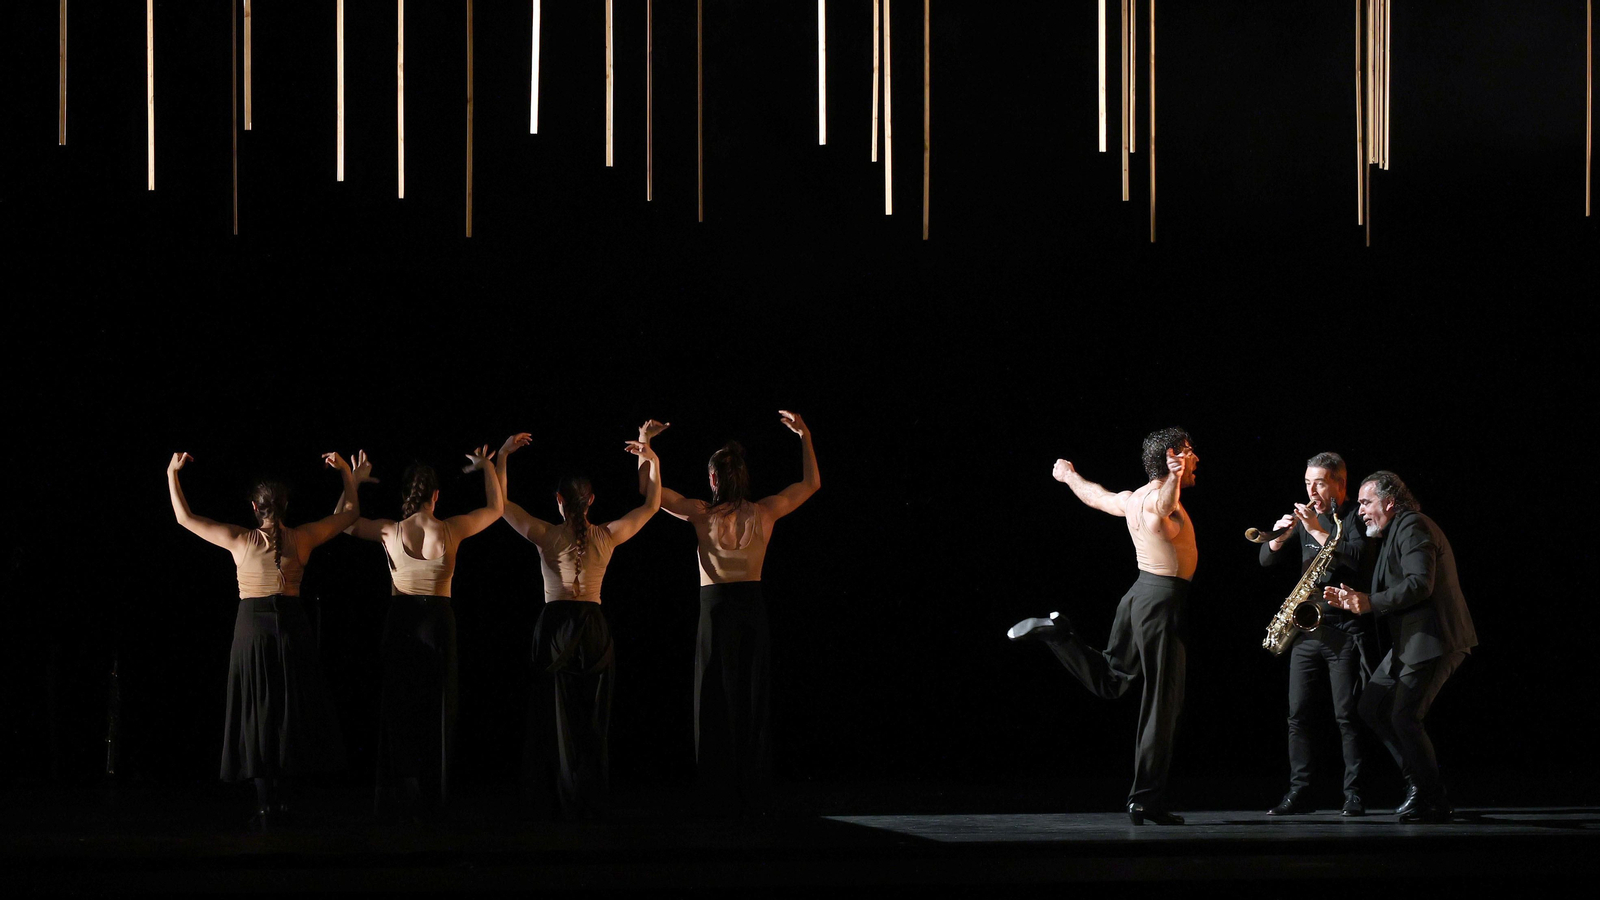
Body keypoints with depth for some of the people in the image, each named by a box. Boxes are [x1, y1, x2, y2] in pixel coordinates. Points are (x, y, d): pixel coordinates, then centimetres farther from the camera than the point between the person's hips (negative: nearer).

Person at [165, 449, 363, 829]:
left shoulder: (240, 540, -4)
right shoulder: (302, 538, 0)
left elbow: (184, 518, 4)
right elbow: (350, 511, 14)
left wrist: (172, 474, 13)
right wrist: (345, 471, 24)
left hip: (252, 627, -1)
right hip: (291, 626, 1)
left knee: (257, 714, 3)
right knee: (289, 711, 11)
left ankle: (266, 805, -2)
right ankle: (281, 800, 11)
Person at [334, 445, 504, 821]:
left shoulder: (389, 532, -6)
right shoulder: (451, 530, -8)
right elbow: (496, 508, 8)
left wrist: (355, 480, 18)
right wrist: (487, 467, 19)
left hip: (400, 618, 1)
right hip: (438, 620, -1)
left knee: (397, 709, 9)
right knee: (435, 711, 7)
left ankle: (397, 802, 9)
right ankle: (431, 800, 10)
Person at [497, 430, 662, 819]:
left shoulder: (545, 536, -7)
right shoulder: (606, 537, -2)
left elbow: (501, 503, 4)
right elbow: (651, 505, 11)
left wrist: (502, 456, 8)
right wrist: (653, 462, 15)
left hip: (555, 624, -1)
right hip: (593, 629, 2)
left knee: (555, 717, 4)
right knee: (592, 720, 7)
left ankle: (555, 802, 4)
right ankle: (590, 805, 9)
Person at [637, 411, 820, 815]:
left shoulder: (702, 514, -6)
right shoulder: (764, 513, 0)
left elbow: (650, 490, 1)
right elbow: (811, 483, 15)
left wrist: (645, 443, 11)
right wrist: (804, 435, 23)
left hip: (716, 610, -2)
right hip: (753, 611, 2)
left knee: (716, 708, 2)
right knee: (753, 705, 7)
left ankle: (721, 799, 1)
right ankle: (753, 799, 8)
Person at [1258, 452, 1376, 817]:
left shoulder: (1355, 517, -1)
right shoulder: (1306, 518, 15)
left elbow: (1357, 556, -18)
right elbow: (1266, 559, 11)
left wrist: (1317, 531, -20)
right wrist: (1280, 536, -10)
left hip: (1344, 629, -6)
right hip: (1306, 626, 6)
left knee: (1346, 715, -5)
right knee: (1298, 714, 2)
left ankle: (1353, 795, -1)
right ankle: (1299, 793, 5)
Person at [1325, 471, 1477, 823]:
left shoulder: (1413, 527, -11)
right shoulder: (1397, 531, 22)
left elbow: (1420, 584, -24)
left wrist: (1371, 602, -23)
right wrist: (1353, 599, 10)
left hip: (1433, 641, -11)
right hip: (1409, 643, 11)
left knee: (1405, 717, -12)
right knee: (1372, 706, 9)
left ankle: (1434, 803, -4)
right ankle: (1419, 780, 13)